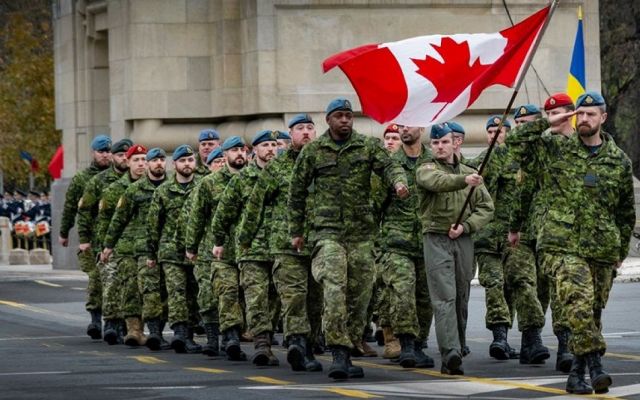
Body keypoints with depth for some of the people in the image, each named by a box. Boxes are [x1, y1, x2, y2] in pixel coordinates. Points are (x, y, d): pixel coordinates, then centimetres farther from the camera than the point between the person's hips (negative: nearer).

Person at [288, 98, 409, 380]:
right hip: (328, 230, -2)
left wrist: (399, 182, -32)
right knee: (334, 289, -20)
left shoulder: (368, 147, 7)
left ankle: (346, 355, 15)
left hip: (362, 232, 2)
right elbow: (297, 191, 13)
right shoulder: (313, 152, 6)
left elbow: (388, 166, -8)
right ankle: (339, 353, -23)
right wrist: (296, 231, 13)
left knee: (359, 297, 5)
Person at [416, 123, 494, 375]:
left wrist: (465, 226, -7)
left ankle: (455, 350, 11)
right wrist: (463, 181, -40)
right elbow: (438, 181, -21)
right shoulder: (426, 170, 4)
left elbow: (486, 208, 10)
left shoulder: (470, 173, 15)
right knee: (444, 298, -13)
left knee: (461, 299, 5)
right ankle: (451, 353, -24)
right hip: (436, 239, -4)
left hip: (464, 240, 4)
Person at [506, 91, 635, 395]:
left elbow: (626, 211, 17)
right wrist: (548, 123, -3)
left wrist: (621, 250, 16)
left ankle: (577, 372, 17)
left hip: (602, 249, 3)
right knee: (579, 301, -22)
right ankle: (595, 365, -23)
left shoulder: (619, 161, 10)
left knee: (593, 310, 7)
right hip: (563, 245, -3)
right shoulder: (557, 149, 6)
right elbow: (516, 141, -2)